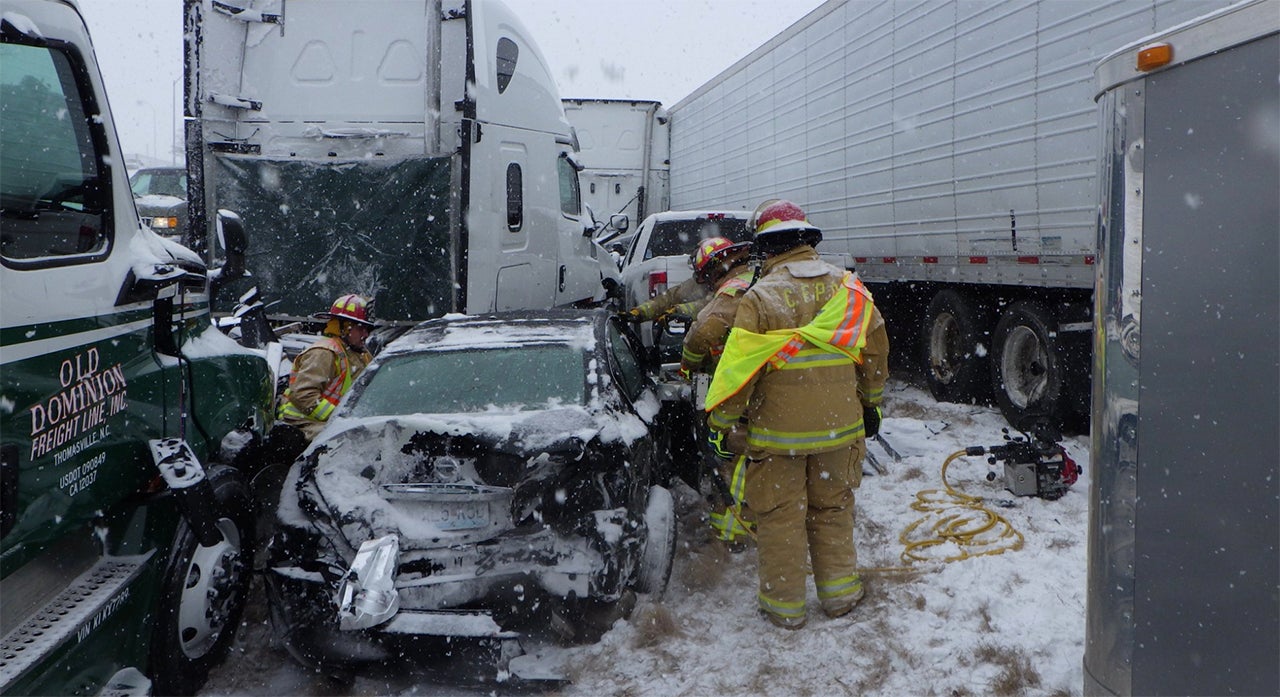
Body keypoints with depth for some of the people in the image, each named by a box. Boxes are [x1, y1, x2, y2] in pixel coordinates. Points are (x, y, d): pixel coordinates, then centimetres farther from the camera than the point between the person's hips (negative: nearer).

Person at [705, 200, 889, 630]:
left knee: (780, 516, 8)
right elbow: (876, 349, 11)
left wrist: (720, 420, -2)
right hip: (839, 425, 4)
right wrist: (871, 401, 25)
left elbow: (738, 368, -13)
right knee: (833, 510, 19)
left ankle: (784, 605, 18)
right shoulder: (848, 288, 1)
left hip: (778, 431, -4)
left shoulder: (760, 298, -14)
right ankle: (839, 593, 28)